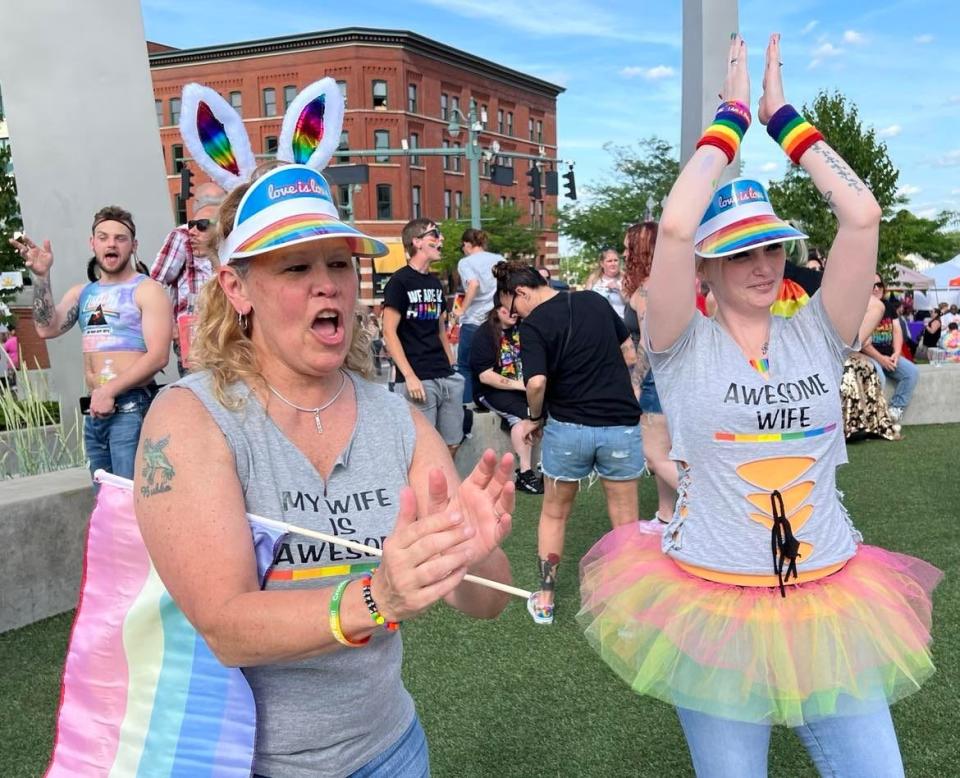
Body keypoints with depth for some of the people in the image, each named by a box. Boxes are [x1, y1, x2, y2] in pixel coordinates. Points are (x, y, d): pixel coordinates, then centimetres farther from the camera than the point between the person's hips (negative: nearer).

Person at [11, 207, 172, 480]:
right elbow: (48, 329, 2)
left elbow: (158, 356, -14)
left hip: (132, 408, -7)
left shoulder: (147, 290, -4)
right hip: (95, 410, 7)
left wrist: (111, 390, -17)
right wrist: (41, 276, -5)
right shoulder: (82, 293, 17)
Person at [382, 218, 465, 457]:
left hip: (446, 379, 7)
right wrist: (409, 377, -17)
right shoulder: (400, 281, -6)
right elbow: (389, 333, -11)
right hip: (418, 381, -7)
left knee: (452, 444, 10)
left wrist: (452, 367, 15)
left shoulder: (435, 283, 15)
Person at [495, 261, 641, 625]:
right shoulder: (596, 301, 6)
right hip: (622, 423, 3)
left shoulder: (534, 324, -9)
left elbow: (537, 383, -22)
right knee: (626, 521, 12)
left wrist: (535, 418, -4)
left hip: (567, 427, -3)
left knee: (554, 514, 18)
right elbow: (630, 354, 12)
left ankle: (545, 600, 28)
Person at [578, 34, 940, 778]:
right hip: (713, 605, -3)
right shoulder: (684, 347, -7)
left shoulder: (816, 337, 1)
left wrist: (783, 115, -2)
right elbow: (674, 228, -23)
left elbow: (862, 216, -11)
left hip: (831, 603, 3)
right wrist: (732, 116, -10)